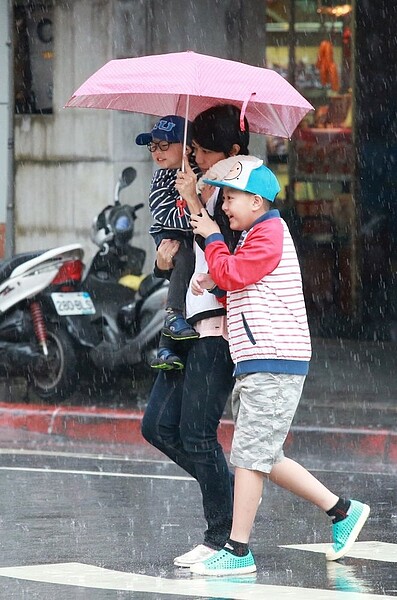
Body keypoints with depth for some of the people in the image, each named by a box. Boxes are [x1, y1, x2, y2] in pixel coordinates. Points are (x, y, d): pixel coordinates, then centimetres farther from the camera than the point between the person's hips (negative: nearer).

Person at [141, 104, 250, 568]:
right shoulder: (203, 189, 18)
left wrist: (194, 201, -18)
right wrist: (163, 261, 1)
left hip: (219, 325, -9)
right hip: (192, 324, 9)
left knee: (196, 432, -8)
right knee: (158, 426, 7)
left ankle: (222, 538, -1)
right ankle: (230, 493, 18)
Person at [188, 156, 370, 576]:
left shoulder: (269, 233, -9)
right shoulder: (255, 235, 23)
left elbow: (232, 273, -17)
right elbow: (237, 285, 28)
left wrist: (212, 238, -2)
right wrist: (212, 282, 8)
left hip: (274, 364, -11)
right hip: (255, 366, 11)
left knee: (249, 456, -11)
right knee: (264, 458, 13)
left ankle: (238, 552, -10)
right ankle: (342, 511, 19)